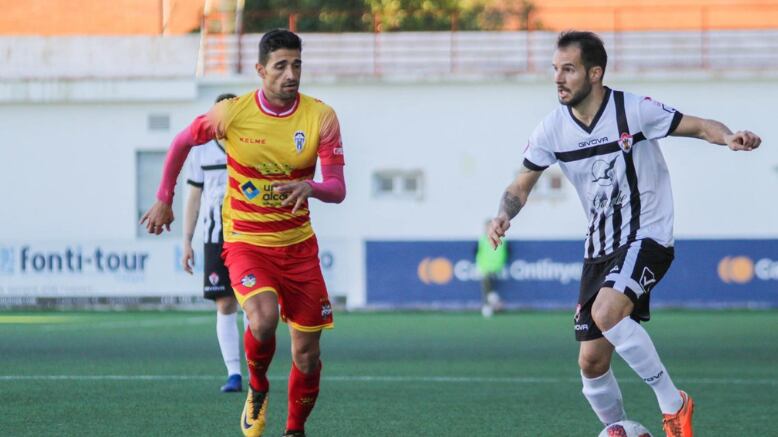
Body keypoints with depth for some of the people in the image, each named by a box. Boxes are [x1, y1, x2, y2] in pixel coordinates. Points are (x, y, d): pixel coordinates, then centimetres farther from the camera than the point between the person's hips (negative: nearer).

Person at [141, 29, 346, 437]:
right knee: (263, 319, -29)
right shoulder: (231, 113, -12)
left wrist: (310, 187, -34)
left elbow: (337, 189, -12)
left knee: (307, 353, 3)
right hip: (246, 243, -2)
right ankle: (257, 390, 1)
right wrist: (164, 199, 10)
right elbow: (181, 142, 7)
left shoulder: (321, 117, -9)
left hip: (299, 246, 3)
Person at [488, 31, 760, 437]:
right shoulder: (553, 129, -1)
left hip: (647, 236, -6)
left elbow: (698, 126, -6)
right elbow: (522, 185, 8)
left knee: (606, 312, -32)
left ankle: (674, 403, -16)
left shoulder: (633, 110, -14)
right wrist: (503, 216, -14)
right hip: (600, 248, 6)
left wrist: (728, 137, -29)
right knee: (591, 363, 1)